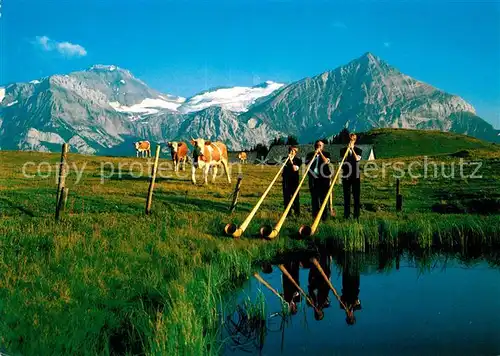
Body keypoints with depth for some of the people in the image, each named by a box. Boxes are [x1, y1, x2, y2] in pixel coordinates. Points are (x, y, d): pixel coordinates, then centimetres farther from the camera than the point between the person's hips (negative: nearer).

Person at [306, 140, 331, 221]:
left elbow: (326, 161, -9)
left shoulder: (326, 154, 11)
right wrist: (314, 154, -5)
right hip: (313, 179, 2)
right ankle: (315, 216, 7)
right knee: (314, 198, 2)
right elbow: (307, 163, -1)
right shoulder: (310, 155, 16)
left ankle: (324, 216, 0)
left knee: (323, 198, -3)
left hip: (323, 179, -2)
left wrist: (320, 153, -5)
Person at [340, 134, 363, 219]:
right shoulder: (343, 150, 8)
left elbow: (357, 159, -13)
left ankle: (356, 215, 5)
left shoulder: (358, 150, 6)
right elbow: (343, 159, -6)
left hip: (356, 176, 0)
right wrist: (348, 148, -11)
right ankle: (346, 215, 9)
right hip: (346, 176, 1)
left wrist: (352, 149, -14)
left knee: (356, 195, 0)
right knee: (346, 196, 4)